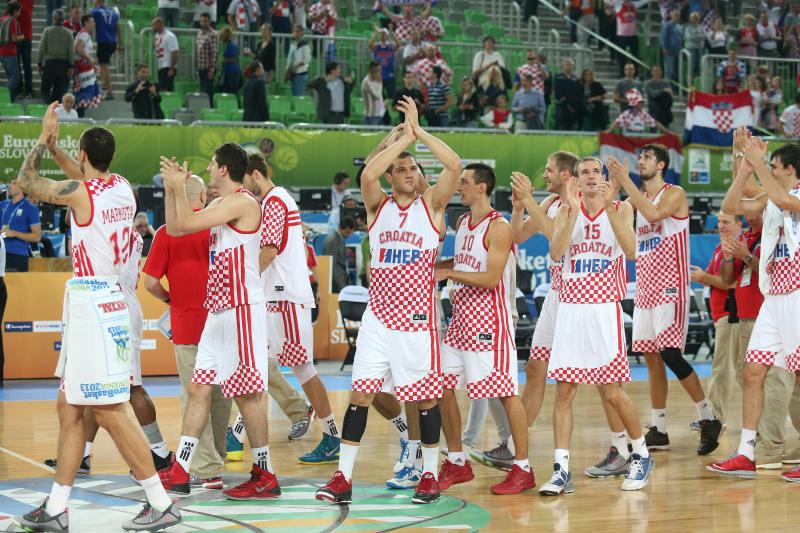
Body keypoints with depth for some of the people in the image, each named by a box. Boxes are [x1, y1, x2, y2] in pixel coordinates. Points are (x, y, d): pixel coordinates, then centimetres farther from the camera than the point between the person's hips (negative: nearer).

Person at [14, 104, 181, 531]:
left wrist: (43, 140, 14)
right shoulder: (122, 187, 8)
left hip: (91, 301, -9)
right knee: (69, 407, 13)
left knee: (109, 410, -7)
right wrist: (53, 146, 35)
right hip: (108, 299, 9)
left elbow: (25, 182, 2)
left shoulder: (79, 192, -15)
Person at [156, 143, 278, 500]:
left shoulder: (243, 202, -14)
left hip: (242, 309, -10)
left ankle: (265, 477, 2)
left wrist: (179, 187, -7)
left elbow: (187, 223, -20)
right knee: (199, 388, 9)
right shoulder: (219, 205, 16)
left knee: (246, 393, -5)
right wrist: (170, 188, 14)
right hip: (219, 309, 10)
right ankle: (179, 473, 12)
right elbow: (175, 228, 21)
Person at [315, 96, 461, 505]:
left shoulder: (432, 204, 2)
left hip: (417, 318, -2)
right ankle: (343, 479, 2)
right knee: (360, 393, -1)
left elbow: (454, 165, -13)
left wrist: (419, 131, -10)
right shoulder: (378, 206, 7)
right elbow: (368, 174, -14)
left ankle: (430, 475, 15)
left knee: (426, 396, 2)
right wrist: (404, 137, -10)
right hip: (378, 316, 2)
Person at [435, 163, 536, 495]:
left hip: (488, 321, -9)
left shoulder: (498, 228, -14)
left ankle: (523, 468, 2)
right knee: (442, 387, 7)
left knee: (506, 392, -5)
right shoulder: (462, 222, 12)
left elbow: (491, 278, -21)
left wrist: (449, 274, -19)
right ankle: (457, 463, 18)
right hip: (461, 317, 9)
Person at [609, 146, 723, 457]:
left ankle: (708, 419, -3)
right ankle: (658, 432, 12)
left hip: (670, 287, -7)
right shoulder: (636, 197, 15)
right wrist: (616, 182, -6)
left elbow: (654, 213, -26)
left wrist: (625, 180, -25)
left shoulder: (675, 194, -7)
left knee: (670, 354, -15)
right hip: (645, 288, 7)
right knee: (652, 358, 7)